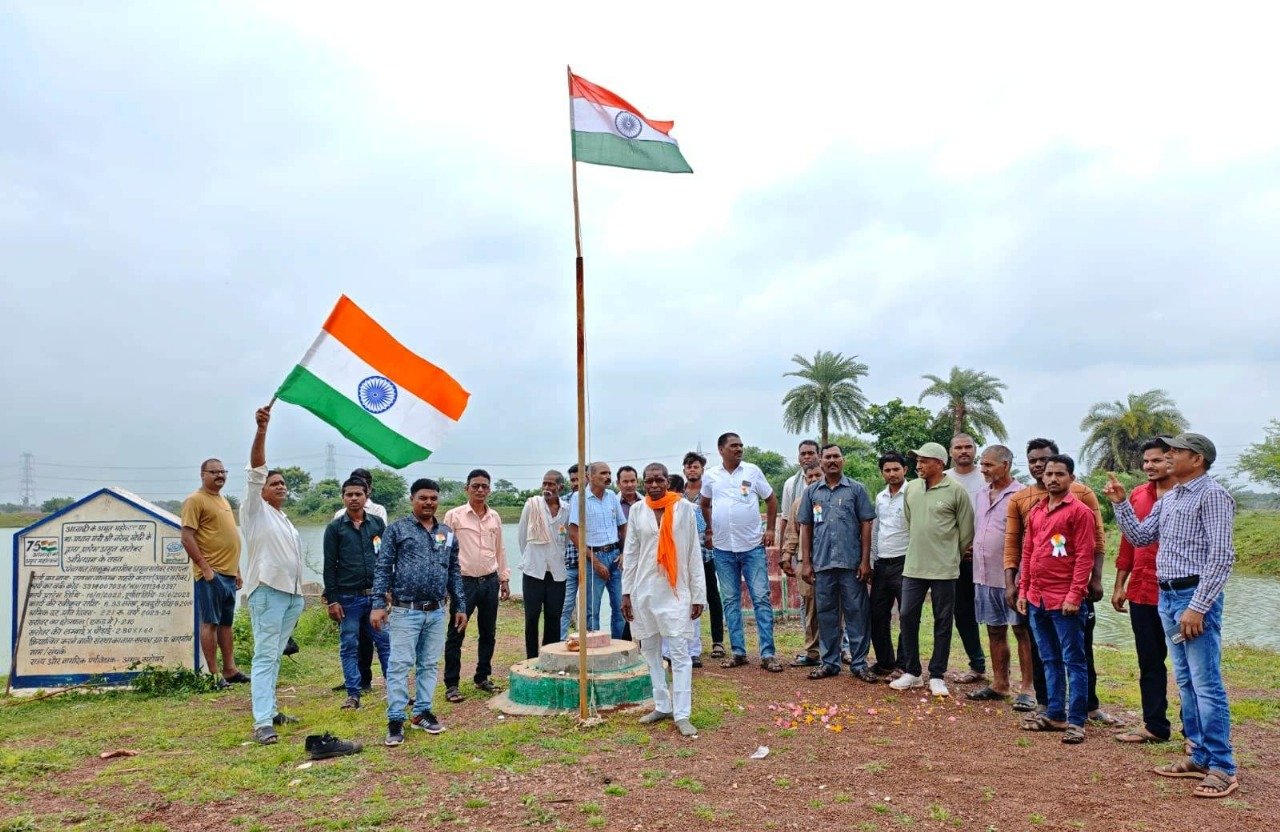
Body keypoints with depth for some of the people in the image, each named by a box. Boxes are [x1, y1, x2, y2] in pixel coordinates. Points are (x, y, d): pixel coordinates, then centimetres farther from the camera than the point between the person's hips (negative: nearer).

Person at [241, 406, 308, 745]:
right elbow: (256, 471, -14)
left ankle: (269, 710, 18)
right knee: (265, 655, -10)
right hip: (267, 591, -7)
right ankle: (262, 723, -12)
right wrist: (261, 431, -27)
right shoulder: (255, 511, 0)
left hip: (291, 594, 7)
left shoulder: (286, 521, 22)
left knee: (275, 656, 11)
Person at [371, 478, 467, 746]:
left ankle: (422, 712, 22)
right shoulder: (397, 529, -2)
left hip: (437, 613, 4)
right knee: (399, 665, -2)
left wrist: (460, 606, 12)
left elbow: (454, 572, 14)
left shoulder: (448, 533, 9)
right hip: (405, 611, -4)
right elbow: (383, 569, -4)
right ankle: (396, 720, 6)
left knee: (429, 665, 11)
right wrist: (378, 604, -11)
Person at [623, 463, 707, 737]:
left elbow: (694, 553, -1)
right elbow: (630, 554, 8)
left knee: (680, 653, -5)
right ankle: (662, 706, 22)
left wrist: (698, 594, -2)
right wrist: (626, 592, 5)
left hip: (675, 591, -3)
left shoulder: (684, 508, -3)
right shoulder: (638, 511, 4)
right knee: (650, 651, 10)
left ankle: (682, 715, -1)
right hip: (644, 591, 3)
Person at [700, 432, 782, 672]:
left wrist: (770, 529, 2)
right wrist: (710, 530, 14)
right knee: (730, 601, 8)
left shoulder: (752, 471, 0)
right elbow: (705, 504, 20)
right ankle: (738, 652, 17)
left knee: (761, 598, -3)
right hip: (723, 548, 2)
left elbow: (771, 499, 8)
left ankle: (767, 654, 1)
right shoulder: (710, 476, 3)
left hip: (753, 546, -2)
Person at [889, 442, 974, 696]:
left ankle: (936, 676, 17)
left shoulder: (956, 490, -9)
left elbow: (966, 530, -2)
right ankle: (911, 672, 19)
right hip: (913, 566, 4)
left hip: (943, 569, -4)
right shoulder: (910, 488, 5)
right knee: (907, 616, 5)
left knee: (942, 622, 6)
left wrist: (951, 557, 6)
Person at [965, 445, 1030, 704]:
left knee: (1022, 631, 3)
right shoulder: (979, 495, 11)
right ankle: (1000, 685, 25)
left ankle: (1027, 688, 11)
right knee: (995, 631, 15)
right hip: (984, 574, 7)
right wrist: (971, 548, 8)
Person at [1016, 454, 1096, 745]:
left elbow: (1084, 557, -12)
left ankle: (1076, 721, 6)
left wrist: (1074, 595, -17)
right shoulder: (1035, 512, 13)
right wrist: (1023, 591, 11)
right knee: (1050, 660, 14)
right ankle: (1055, 714, 23)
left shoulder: (1080, 511, -6)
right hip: (1036, 599, 7)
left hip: (1064, 600, -7)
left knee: (1073, 661, 1)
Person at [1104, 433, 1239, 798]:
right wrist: (1120, 504, 6)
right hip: (1167, 596, 9)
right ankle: (1200, 756, 23)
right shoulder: (1168, 499, 14)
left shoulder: (1212, 495, -12)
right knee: (1186, 682, 14)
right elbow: (1140, 537, 17)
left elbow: (1221, 557, -18)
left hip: (1195, 596, -9)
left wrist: (1197, 607, -21)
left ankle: (1223, 768, 3)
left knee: (1207, 684, -5)